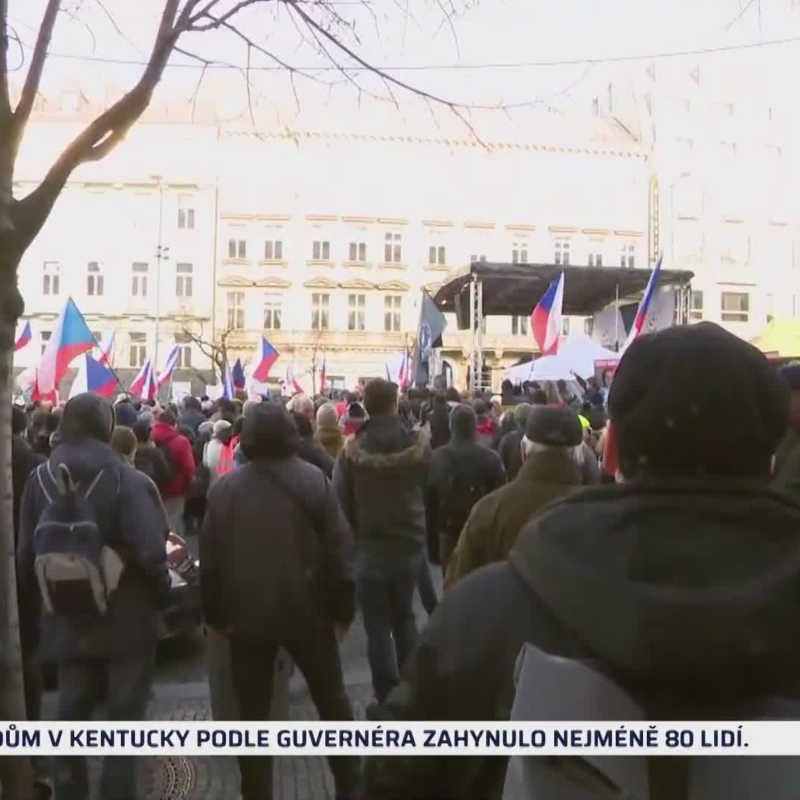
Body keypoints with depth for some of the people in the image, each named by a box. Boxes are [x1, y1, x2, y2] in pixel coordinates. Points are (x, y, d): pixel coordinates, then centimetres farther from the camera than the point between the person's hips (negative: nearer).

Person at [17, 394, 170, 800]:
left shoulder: (39, 479, -3)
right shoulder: (126, 479, -17)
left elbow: (25, 553, 0)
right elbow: (150, 550, -24)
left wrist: (40, 592, 17)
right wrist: (162, 592, -5)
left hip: (68, 619, 4)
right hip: (126, 618, -4)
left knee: (71, 713, 20)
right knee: (123, 716, 12)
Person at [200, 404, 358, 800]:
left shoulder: (224, 488, -2)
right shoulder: (314, 480, -8)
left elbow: (210, 557, -1)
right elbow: (339, 549, -9)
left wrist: (216, 614, 9)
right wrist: (343, 607, 1)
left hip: (247, 615, 1)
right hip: (307, 610, -1)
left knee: (253, 713, 13)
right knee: (332, 701, 17)